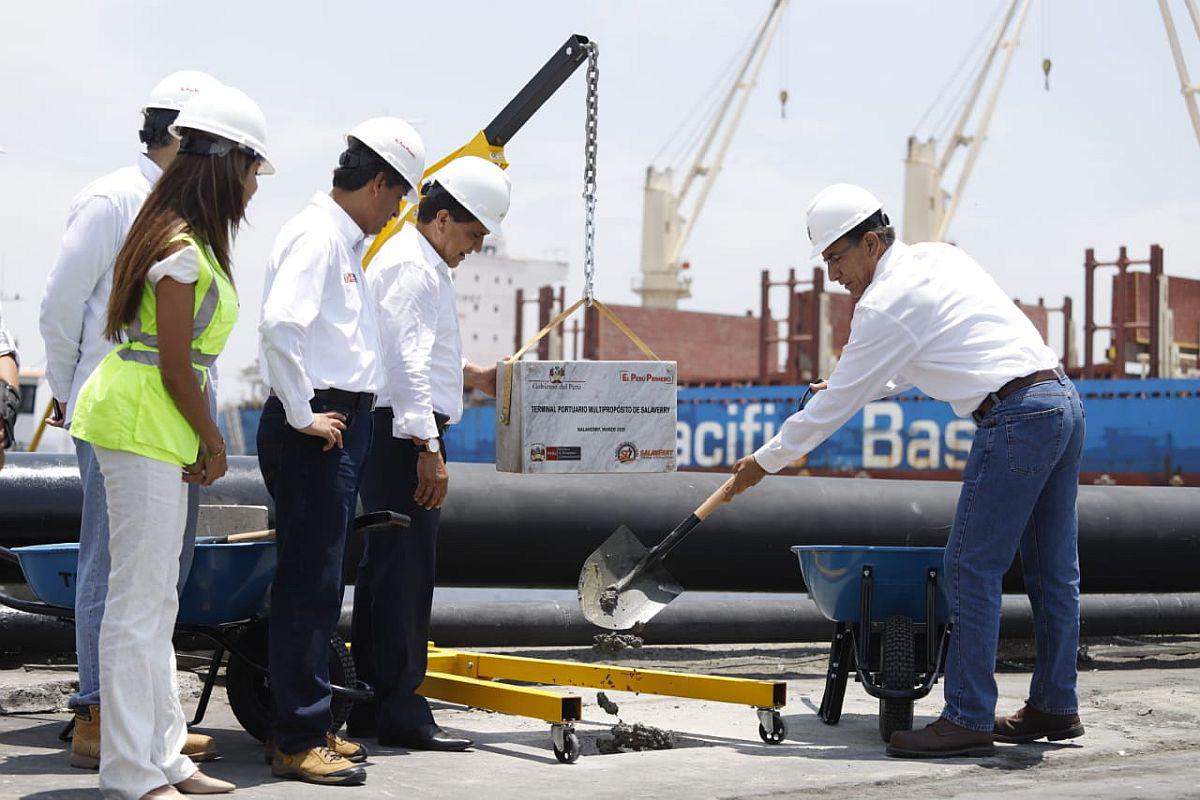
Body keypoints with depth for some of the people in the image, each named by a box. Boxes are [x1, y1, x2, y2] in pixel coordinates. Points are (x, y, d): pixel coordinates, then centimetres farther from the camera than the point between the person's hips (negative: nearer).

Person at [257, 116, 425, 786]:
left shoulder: (346, 242, 21)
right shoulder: (317, 234, -12)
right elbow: (280, 324, -26)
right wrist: (302, 416, -20)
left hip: (343, 426, 10)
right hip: (316, 432, -10)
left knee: (319, 585, 14)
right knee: (310, 585, -7)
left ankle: (311, 726, 22)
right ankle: (299, 742, -3)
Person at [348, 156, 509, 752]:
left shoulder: (424, 264, 21)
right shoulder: (410, 266, -13)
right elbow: (408, 363, -20)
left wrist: (473, 375, 28)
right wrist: (428, 449, -23)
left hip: (399, 437, 11)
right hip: (404, 434, -11)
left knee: (383, 569, 12)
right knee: (405, 573, -9)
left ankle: (371, 706, 18)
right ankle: (399, 713, -7)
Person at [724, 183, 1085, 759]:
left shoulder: (885, 304, -8)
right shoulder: (940, 256, 19)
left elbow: (836, 404, -2)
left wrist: (764, 461, 7)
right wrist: (875, 384, 45)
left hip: (1015, 417, -10)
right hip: (1064, 400, 10)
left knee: (971, 567, -6)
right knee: (1053, 570, 13)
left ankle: (967, 719, -5)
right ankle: (1055, 707, 21)